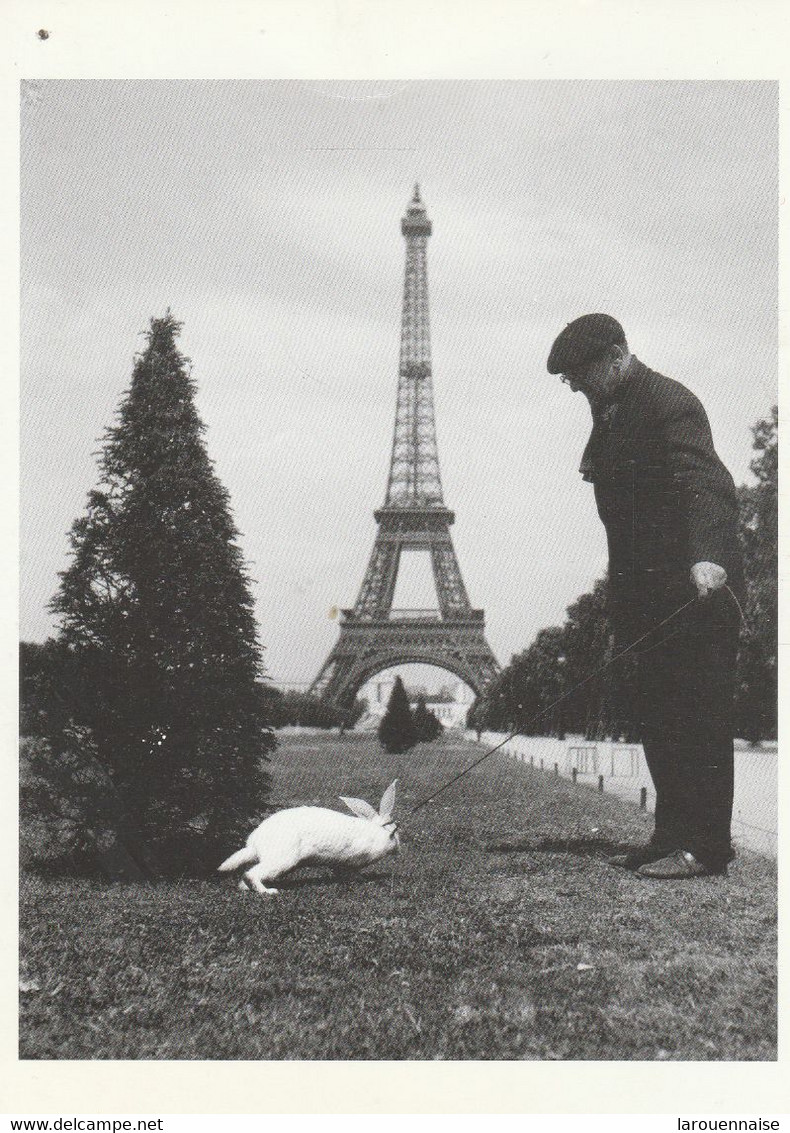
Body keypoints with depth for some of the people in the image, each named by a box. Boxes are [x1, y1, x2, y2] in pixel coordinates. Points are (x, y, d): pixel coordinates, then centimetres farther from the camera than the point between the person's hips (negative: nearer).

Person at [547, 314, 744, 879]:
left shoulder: (669, 402, -11)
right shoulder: (611, 414, 17)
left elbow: (704, 482, -25)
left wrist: (707, 555, -41)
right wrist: (621, 610, 20)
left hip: (699, 585, -9)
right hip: (653, 592, 9)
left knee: (697, 712, -6)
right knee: (658, 715, 9)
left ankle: (706, 846, -1)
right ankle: (673, 836, 17)